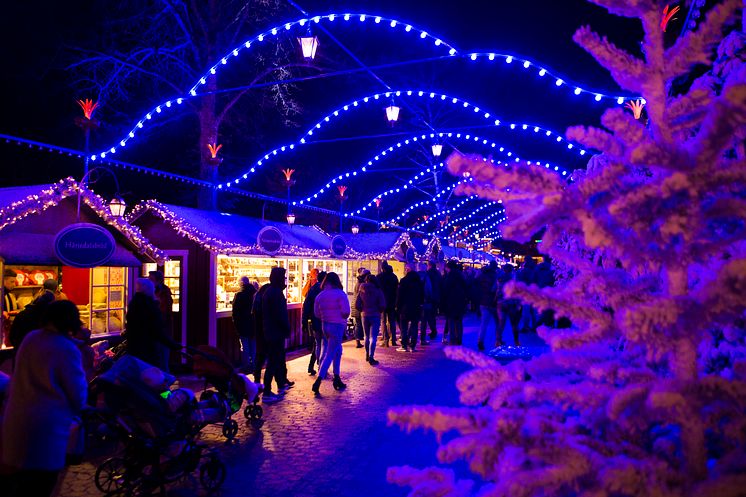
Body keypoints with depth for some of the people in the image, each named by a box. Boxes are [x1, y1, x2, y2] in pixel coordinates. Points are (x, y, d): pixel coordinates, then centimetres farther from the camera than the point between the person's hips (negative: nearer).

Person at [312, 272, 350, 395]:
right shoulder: (340, 294, -11)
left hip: (325, 325, 6)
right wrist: (343, 317, 2)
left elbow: (316, 313, 7)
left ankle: (337, 379, 25)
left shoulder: (320, 296, 4)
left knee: (338, 351, 23)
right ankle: (318, 382, -11)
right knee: (330, 354, -4)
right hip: (337, 326, -6)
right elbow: (346, 311, -19)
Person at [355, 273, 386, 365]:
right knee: (373, 337, -2)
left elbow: (357, 305, -3)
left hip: (364, 316, 3)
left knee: (367, 336, 18)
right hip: (375, 316, -3)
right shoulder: (378, 291, -9)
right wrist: (379, 311, 8)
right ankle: (371, 357, -9)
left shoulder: (361, 291, -1)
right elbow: (382, 306, -12)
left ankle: (367, 355, 28)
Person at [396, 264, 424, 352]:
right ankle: (412, 346, 7)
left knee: (403, 326, 4)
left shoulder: (404, 281, -10)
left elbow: (399, 295, -10)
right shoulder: (419, 280, 6)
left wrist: (398, 306, -3)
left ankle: (404, 346, 2)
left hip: (405, 307, -4)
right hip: (417, 307, 5)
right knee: (414, 326, 8)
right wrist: (420, 304, 16)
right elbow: (422, 294, 10)